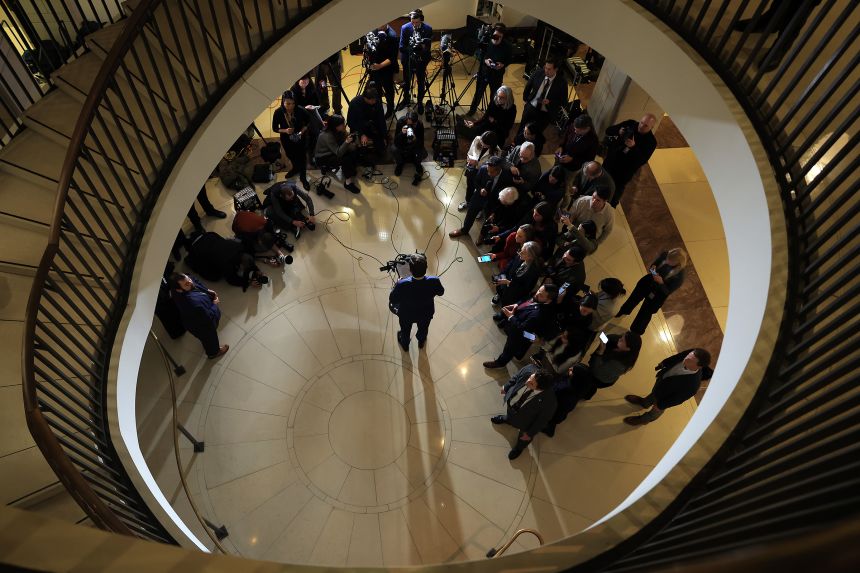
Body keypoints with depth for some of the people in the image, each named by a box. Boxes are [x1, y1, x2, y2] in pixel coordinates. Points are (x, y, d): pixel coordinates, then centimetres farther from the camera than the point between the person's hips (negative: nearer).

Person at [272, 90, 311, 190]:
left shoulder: (301, 110, -27)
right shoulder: (278, 112, -24)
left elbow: (308, 123, -7)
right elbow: (274, 128, -11)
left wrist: (302, 131, -24)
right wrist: (285, 131, -29)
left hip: (300, 138, -2)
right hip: (286, 139, 2)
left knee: (302, 158, 11)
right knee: (290, 156, 26)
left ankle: (303, 178, 36)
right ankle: (295, 168, 58)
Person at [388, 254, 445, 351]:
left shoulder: (402, 285, -43)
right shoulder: (434, 282, -37)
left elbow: (392, 300, -21)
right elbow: (441, 292, -13)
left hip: (406, 315, -1)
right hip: (426, 314, 1)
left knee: (405, 330, 34)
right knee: (423, 329, 36)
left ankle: (405, 345, 64)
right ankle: (421, 342, 67)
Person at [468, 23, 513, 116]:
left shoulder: (507, 46, -19)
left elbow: (509, 59, -3)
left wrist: (503, 65, -22)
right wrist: (485, 60, -23)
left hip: (497, 75, -1)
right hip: (483, 72, 1)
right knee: (478, 93, 16)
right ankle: (472, 111, 39)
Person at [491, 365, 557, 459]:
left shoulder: (548, 401, -45)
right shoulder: (529, 369, -37)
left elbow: (542, 419, -25)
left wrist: (530, 433, -9)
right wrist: (506, 387, 6)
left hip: (524, 420, -3)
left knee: (523, 438, 31)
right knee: (510, 416, 39)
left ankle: (520, 446, 66)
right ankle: (506, 419, 75)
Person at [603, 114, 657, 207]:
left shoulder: (651, 142, -17)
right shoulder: (630, 124, -8)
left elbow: (642, 160, -25)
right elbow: (608, 130, -6)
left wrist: (634, 147, -39)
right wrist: (618, 131, -29)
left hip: (624, 174, -3)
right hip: (610, 163, 4)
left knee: (614, 197, 11)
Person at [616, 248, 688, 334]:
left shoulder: (679, 277, -33)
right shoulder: (665, 254, -22)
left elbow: (668, 291, -21)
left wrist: (661, 283, -39)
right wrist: (652, 267, -23)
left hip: (657, 295, -4)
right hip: (647, 281, 5)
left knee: (644, 315, 12)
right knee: (633, 298, 27)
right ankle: (621, 312, 59)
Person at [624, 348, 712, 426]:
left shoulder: (692, 384, -45)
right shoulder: (691, 354, -32)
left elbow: (678, 398, -27)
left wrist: (660, 406, -13)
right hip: (662, 379, 5)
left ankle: (644, 419, 59)